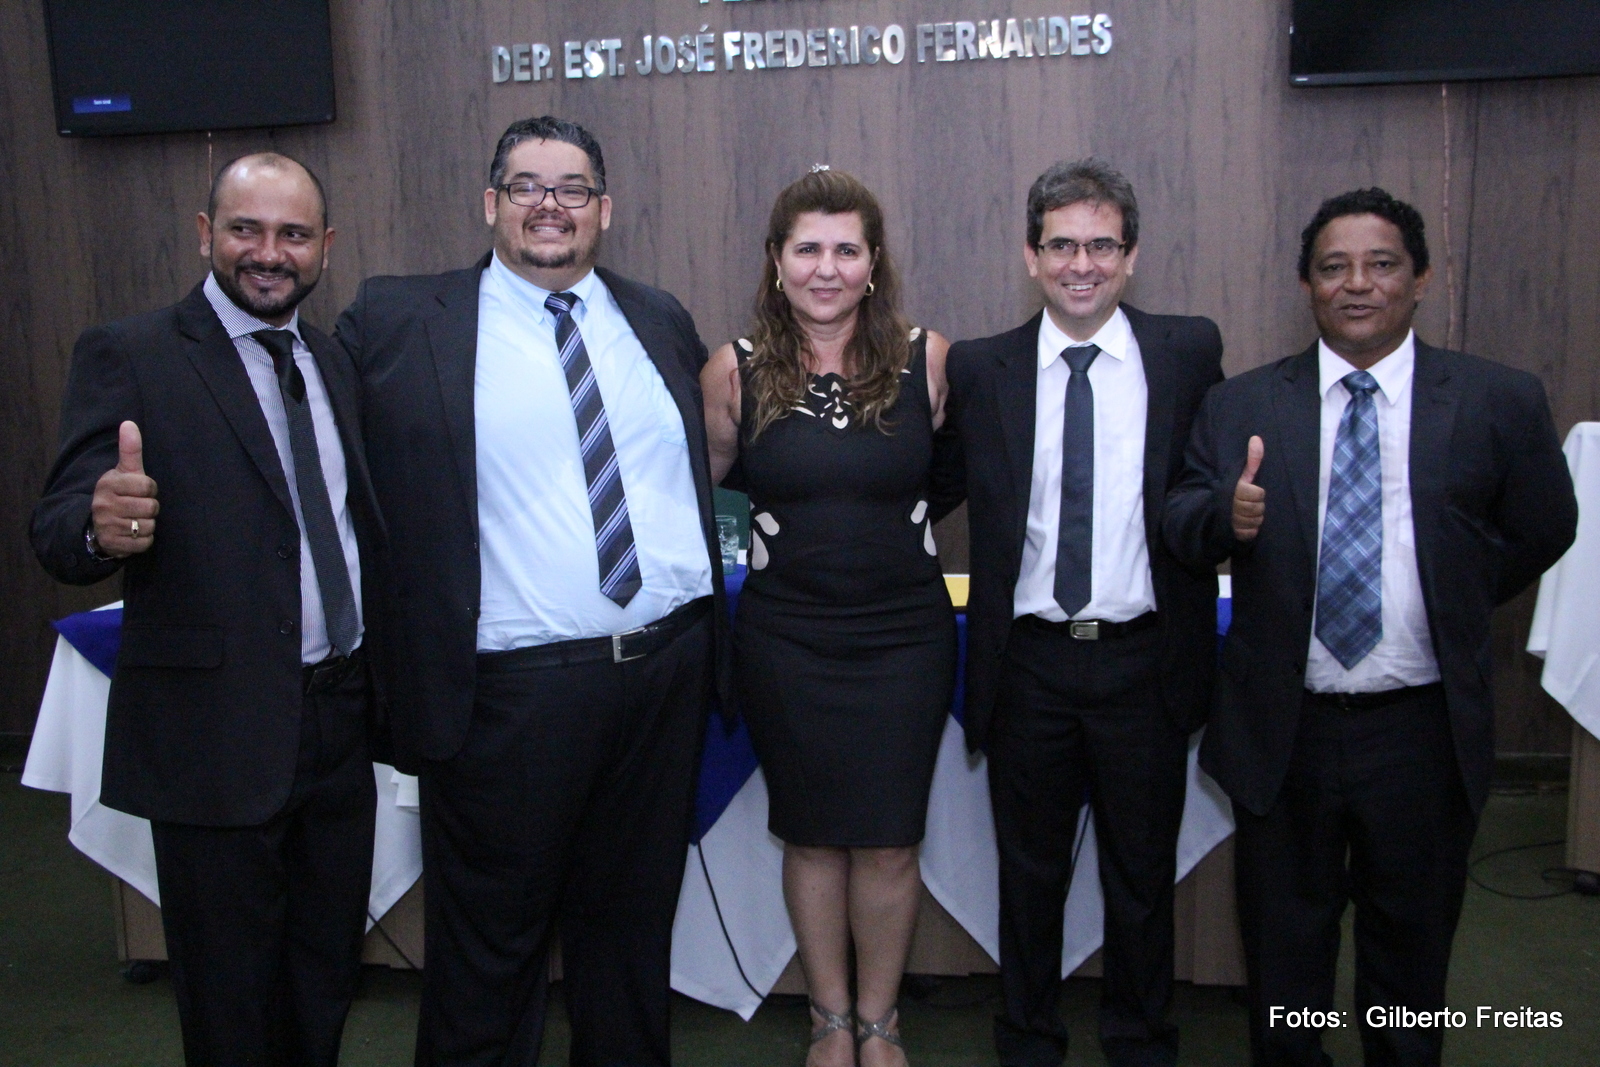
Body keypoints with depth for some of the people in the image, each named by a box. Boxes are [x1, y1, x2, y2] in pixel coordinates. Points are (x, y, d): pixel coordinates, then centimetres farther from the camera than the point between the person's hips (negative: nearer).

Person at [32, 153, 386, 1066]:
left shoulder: (336, 363, 10)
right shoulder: (130, 358, -8)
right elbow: (58, 533, -15)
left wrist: (381, 683, 2)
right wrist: (101, 527, -38)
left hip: (341, 726, 5)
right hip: (219, 739, -5)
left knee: (329, 989, 20)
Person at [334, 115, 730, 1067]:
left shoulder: (661, 320, 11)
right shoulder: (401, 321, -2)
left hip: (669, 666, 4)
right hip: (510, 688, -4)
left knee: (634, 918, 19)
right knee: (493, 937, 10)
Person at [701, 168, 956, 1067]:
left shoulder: (928, 358, -4)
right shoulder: (736, 370, -3)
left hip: (906, 631, 0)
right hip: (787, 638, 0)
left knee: (890, 843, 6)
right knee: (813, 837, 12)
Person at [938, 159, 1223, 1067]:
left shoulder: (1191, 353, -1)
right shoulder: (980, 369, 0)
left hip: (1145, 658, 0)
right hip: (1029, 659, 0)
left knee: (1144, 872, 16)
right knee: (1031, 871, 16)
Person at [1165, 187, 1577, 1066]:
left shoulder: (1501, 402, -2)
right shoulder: (1240, 407, 0)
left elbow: (1541, 530, 9)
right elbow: (1179, 525, -6)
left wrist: (1450, 604, 3)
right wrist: (1228, 515, -27)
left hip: (1423, 732, 0)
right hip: (1283, 730, 0)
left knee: (1411, 958, 19)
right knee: (1282, 960, 16)